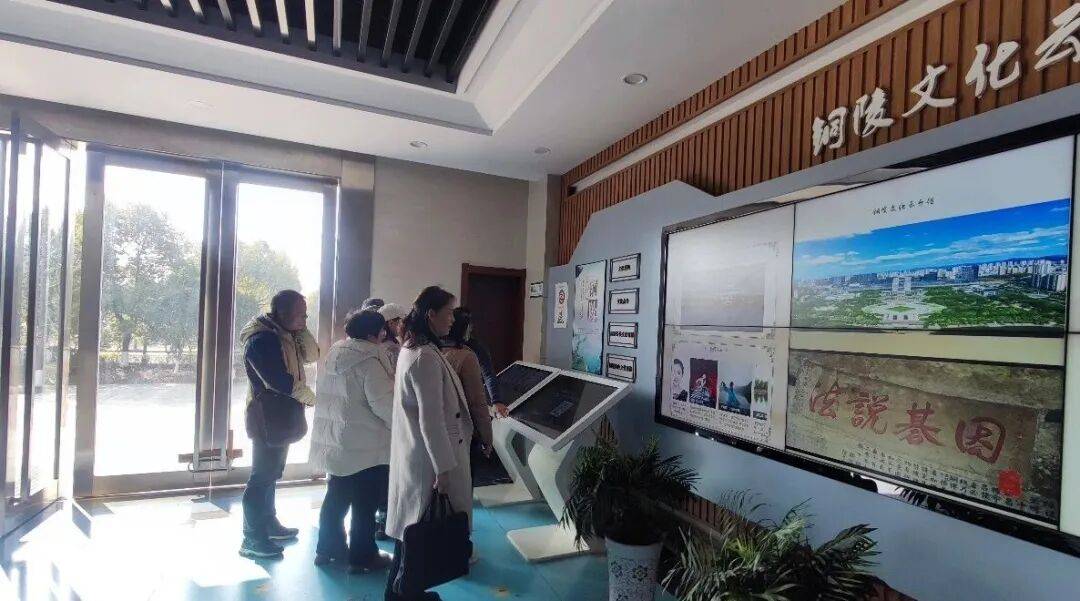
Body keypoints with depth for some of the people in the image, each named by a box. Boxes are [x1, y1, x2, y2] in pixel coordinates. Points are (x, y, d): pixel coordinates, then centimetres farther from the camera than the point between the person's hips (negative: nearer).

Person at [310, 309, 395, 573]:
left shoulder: (335, 353, 8)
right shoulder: (371, 357, -19)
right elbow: (383, 401, -22)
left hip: (335, 442, 9)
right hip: (366, 445, -9)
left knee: (336, 497, 20)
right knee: (365, 502, 5)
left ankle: (327, 548, 33)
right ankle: (362, 557, 16)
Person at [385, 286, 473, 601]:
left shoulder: (411, 348, 8)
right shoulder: (426, 356, -24)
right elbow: (431, 419, -25)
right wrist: (444, 467, -20)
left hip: (412, 452, 10)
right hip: (428, 456, -10)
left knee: (411, 522, 20)